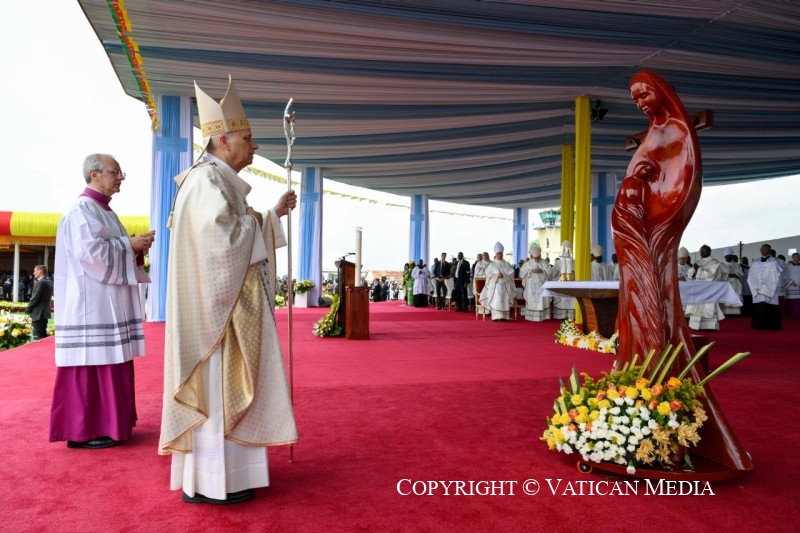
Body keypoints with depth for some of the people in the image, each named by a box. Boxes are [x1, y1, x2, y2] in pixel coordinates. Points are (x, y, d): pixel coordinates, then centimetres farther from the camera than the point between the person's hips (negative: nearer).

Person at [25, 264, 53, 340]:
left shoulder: (40, 283, -15)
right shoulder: (49, 283, 12)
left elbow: (35, 298, -17)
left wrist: (27, 310, -6)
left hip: (38, 314, -9)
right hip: (45, 312, 9)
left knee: (38, 337, -7)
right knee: (44, 335, 12)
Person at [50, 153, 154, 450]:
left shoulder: (103, 211, 19)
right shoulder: (82, 209, -10)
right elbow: (89, 251, -22)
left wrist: (134, 251, 6)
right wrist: (130, 245, -13)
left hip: (107, 304, 10)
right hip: (91, 302, -10)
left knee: (105, 362, 11)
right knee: (90, 364, -6)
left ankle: (101, 424, 19)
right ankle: (83, 431, 1)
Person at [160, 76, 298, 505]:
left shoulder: (220, 181, 19)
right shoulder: (208, 180, -13)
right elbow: (222, 236, -27)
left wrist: (274, 214, 20)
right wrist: (256, 221, -9)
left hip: (228, 300, 11)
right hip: (218, 299, -11)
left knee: (223, 384, 14)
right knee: (215, 385, -6)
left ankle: (212, 470, 23)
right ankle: (206, 481, 3)